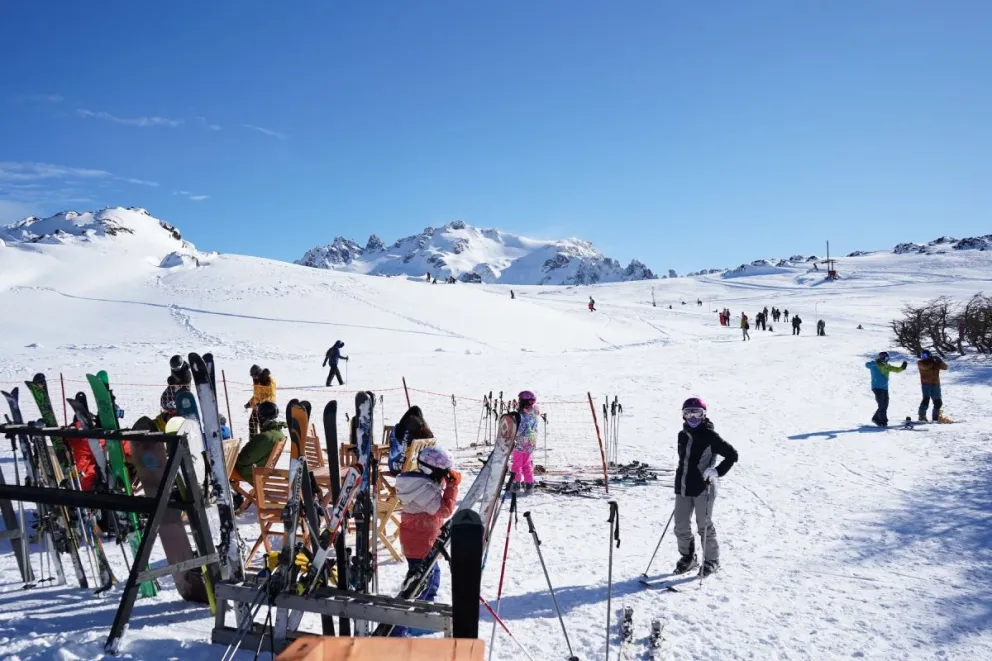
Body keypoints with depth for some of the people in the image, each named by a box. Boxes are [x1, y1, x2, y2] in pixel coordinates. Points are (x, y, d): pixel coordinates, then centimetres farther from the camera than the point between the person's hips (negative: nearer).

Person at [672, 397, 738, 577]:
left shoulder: (710, 436, -10)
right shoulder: (682, 435, 10)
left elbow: (732, 455, -9)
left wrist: (717, 471, -17)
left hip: (703, 488, -6)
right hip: (682, 487, 6)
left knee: (704, 526, 4)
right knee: (681, 526, 10)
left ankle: (712, 561, 21)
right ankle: (688, 558, 28)